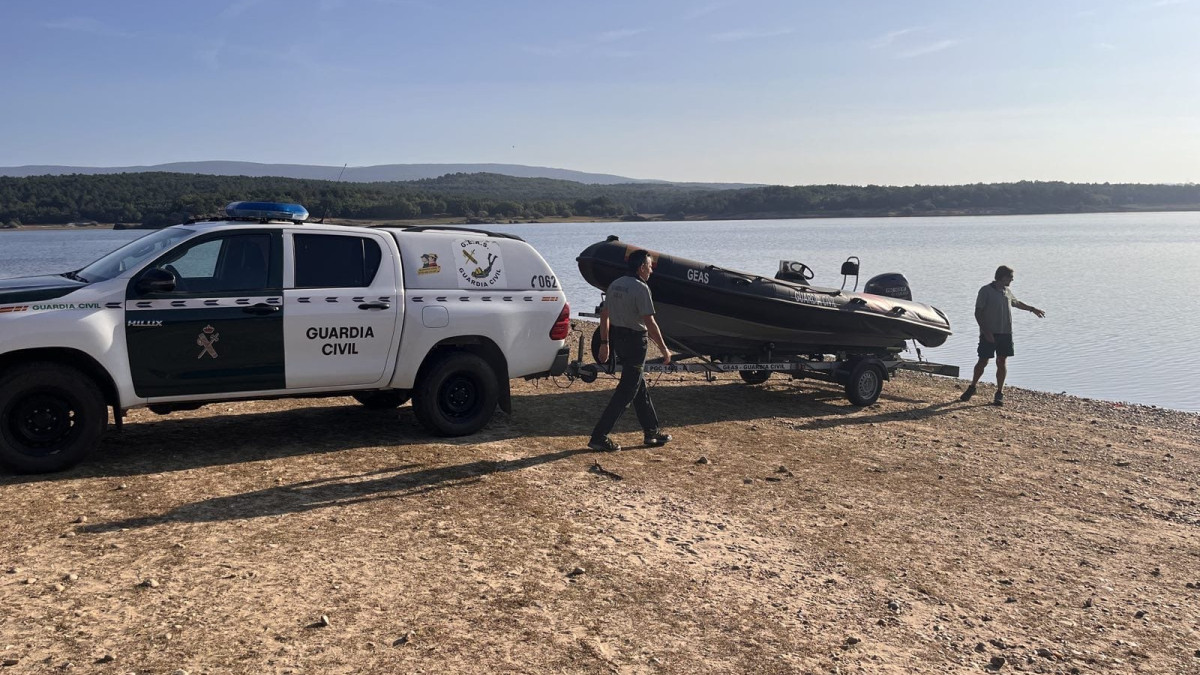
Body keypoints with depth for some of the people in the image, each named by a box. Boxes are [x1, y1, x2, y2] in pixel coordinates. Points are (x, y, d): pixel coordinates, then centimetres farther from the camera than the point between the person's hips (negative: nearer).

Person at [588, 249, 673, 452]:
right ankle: (599, 437, -5)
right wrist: (664, 349, -12)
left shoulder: (615, 285, 9)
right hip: (635, 341, -9)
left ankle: (652, 432, 26)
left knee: (640, 387, 17)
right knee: (626, 391, -4)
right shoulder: (641, 288, -17)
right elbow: (650, 323, -19)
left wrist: (604, 343, 19)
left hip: (618, 339, 9)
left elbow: (604, 315, 13)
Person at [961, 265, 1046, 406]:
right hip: (989, 334, -5)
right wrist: (986, 331, -17)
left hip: (1005, 333, 5)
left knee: (1002, 362, 3)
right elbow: (978, 313, -10)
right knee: (983, 361, -2)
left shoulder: (1007, 291, 11)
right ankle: (972, 387, 18)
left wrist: (1032, 309, 42)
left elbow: (1016, 303, 33)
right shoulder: (986, 291, -8)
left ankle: (999, 393, 11)